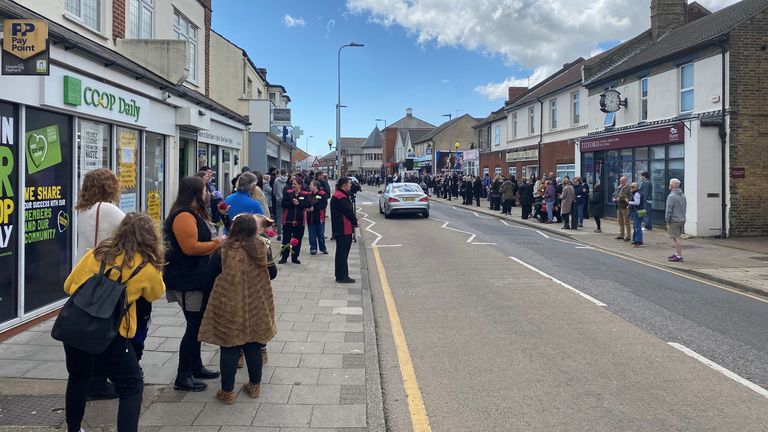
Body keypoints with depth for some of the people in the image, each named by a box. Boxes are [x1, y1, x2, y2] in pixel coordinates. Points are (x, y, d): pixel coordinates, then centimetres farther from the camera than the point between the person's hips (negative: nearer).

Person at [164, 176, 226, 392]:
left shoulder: (193, 213, 15)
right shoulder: (183, 216, -19)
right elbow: (190, 247, -26)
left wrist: (217, 241, 13)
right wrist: (217, 243, -16)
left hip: (197, 279, 11)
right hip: (188, 282, -11)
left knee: (197, 325, 18)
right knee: (194, 326, -5)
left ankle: (196, 366, 31)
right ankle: (183, 377, 5)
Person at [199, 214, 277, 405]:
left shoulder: (222, 251, -13)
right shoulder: (262, 249, -6)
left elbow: (210, 280, -4)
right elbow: (272, 273, 6)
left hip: (228, 309, -2)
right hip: (256, 308, 3)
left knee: (229, 349, 8)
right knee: (253, 347, 16)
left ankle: (227, 391, 16)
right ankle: (255, 386, 30)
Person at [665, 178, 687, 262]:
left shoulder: (671, 196, -15)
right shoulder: (683, 196, 12)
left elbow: (669, 210, -16)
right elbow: (685, 208, 18)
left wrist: (667, 220, -9)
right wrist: (682, 217, 21)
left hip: (674, 221, -9)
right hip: (682, 220, 9)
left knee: (676, 238, -5)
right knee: (678, 237, 18)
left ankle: (679, 256, -3)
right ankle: (677, 254, 25)